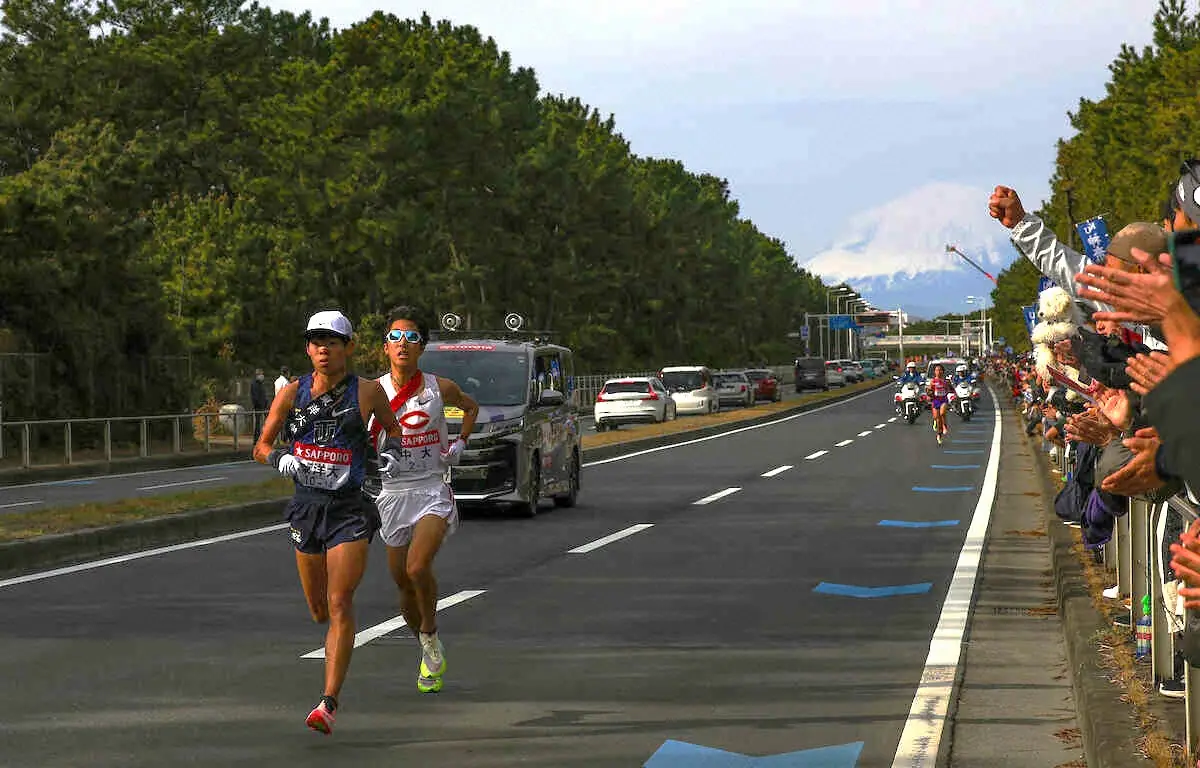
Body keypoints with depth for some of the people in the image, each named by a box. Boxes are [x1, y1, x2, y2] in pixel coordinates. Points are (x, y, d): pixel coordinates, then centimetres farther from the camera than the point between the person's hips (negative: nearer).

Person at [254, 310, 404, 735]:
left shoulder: (368, 392, -3)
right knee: (319, 612, 13)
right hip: (306, 506, 3)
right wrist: (280, 459, -13)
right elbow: (261, 447, 7)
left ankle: (329, 703, -19)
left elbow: (393, 432, 13)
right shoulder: (292, 392, 2)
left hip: (349, 508, -3)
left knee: (339, 604, -16)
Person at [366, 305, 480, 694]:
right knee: (403, 583, 8)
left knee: (418, 568, -23)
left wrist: (459, 444, 9)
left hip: (432, 490, -2)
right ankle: (429, 653, 29)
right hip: (393, 493, 2)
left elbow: (471, 406, 20)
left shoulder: (439, 388, -1)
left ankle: (431, 635, 1)